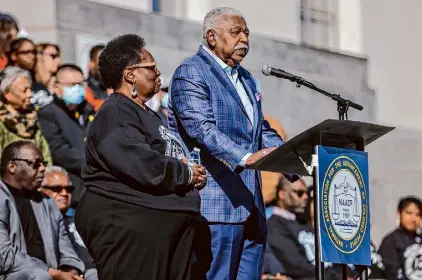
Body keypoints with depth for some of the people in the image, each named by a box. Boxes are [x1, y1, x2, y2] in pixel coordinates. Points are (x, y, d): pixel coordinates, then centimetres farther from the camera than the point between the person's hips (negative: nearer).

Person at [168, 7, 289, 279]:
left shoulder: (247, 80, 23)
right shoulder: (190, 73, -6)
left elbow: (262, 130, 24)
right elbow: (202, 128, -19)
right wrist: (244, 158, -32)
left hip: (251, 204, 9)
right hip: (218, 201, -9)